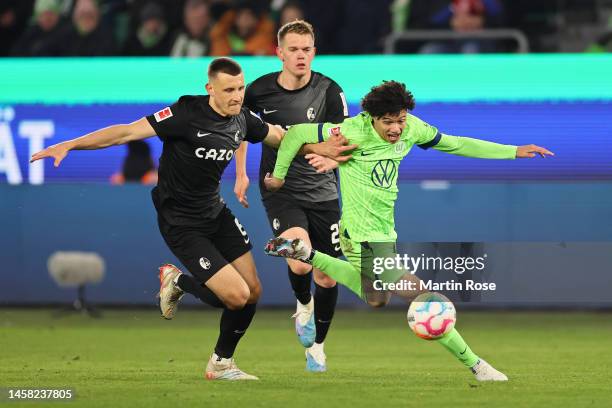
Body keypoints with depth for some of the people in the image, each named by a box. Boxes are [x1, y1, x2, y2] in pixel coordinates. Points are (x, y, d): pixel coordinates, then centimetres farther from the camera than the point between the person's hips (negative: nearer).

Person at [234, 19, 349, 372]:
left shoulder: (329, 91, -10)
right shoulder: (260, 90, -6)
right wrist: (241, 174, 13)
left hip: (321, 192, 1)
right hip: (279, 190, -1)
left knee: (327, 279, 6)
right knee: (300, 262, -27)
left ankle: (316, 346, 31)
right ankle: (304, 304, 9)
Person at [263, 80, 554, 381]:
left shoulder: (412, 128, -6)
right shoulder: (354, 132, -25)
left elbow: (455, 144, 8)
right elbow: (296, 134, -17)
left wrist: (514, 151, 6)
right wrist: (279, 175, -4)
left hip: (384, 230, 9)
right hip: (365, 236, -9)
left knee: (376, 299, 29)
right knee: (418, 297, -10)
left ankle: (305, 254, 32)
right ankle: (474, 364, 1)